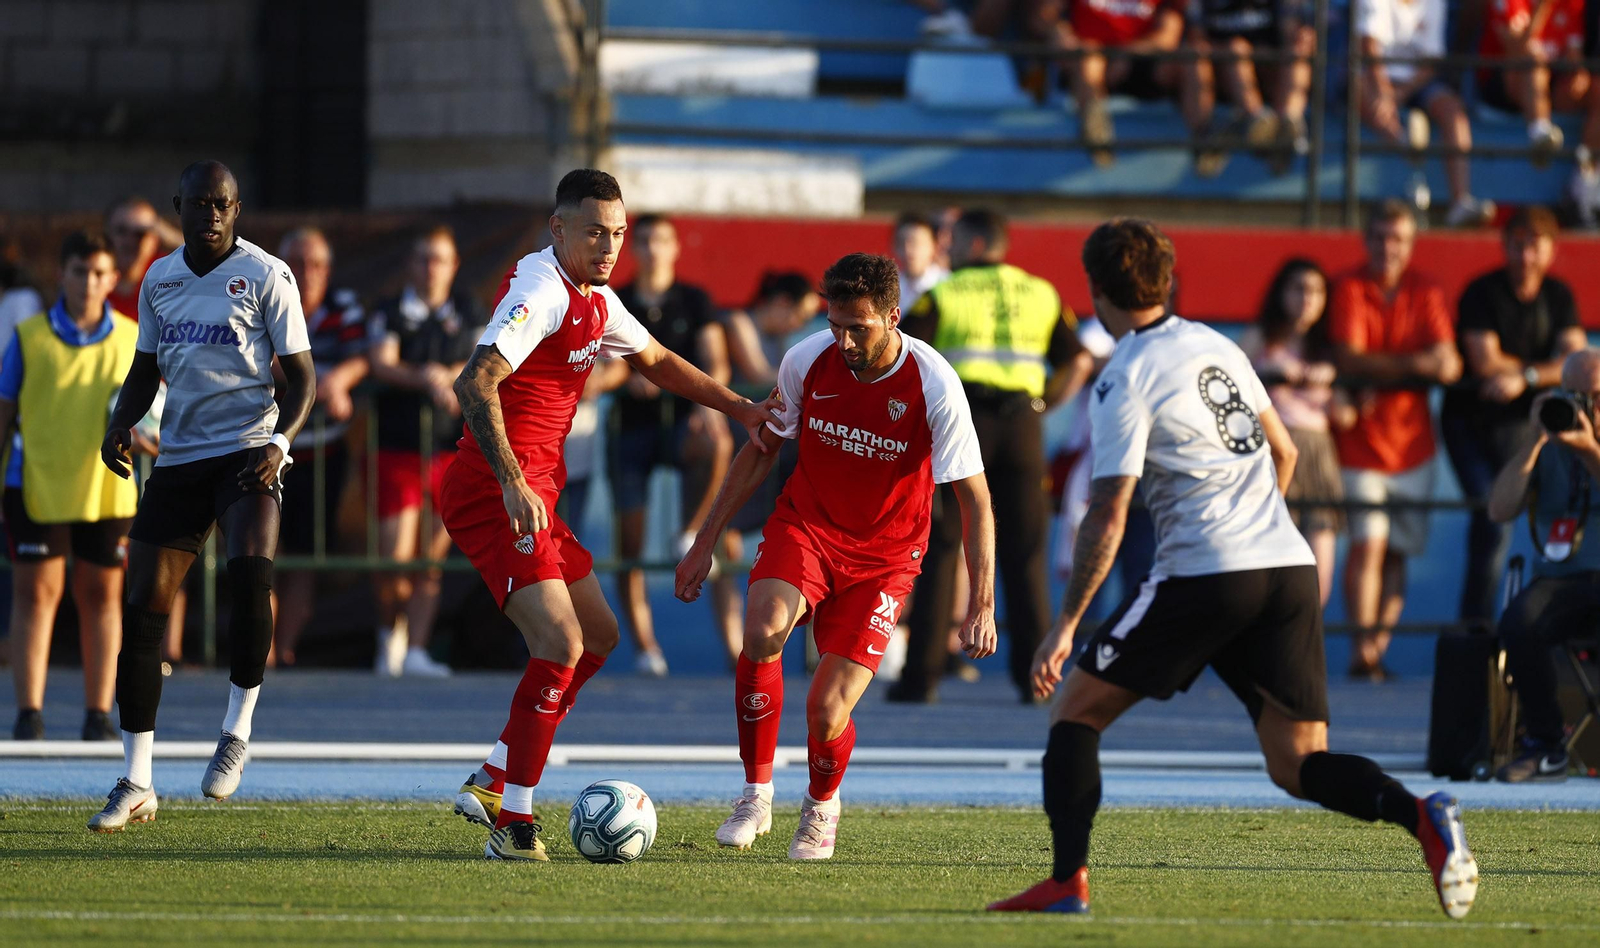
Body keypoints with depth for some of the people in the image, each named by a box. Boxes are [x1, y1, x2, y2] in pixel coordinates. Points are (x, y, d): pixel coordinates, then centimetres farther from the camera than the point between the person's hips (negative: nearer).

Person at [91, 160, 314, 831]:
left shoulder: (265, 275, -3)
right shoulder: (159, 279, 12)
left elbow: (301, 376, -2)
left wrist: (278, 442, -19)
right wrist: (120, 424, 3)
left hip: (246, 452, -5)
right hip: (177, 460, 5)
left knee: (250, 572, -31)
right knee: (142, 611, -2)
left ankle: (237, 730, -11)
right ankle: (136, 785, 6)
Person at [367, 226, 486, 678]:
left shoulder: (469, 313, 10)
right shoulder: (391, 313, 3)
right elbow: (380, 363, -12)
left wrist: (450, 376, -13)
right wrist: (425, 380, -28)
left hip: (451, 448, 2)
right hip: (399, 448, -2)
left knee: (433, 557, 0)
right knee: (394, 556, -6)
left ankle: (416, 650, 6)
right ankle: (390, 633, 19)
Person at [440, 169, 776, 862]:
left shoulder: (596, 299, 13)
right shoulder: (542, 291, -18)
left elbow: (655, 360, 32)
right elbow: (475, 383, -29)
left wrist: (738, 408, 27)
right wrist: (512, 484, -36)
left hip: (532, 494, 10)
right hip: (494, 493, -10)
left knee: (599, 635, 17)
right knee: (561, 646, -18)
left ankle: (491, 783, 21)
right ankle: (513, 822, -11)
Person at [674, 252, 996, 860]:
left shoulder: (934, 387, -19)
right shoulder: (807, 362, -11)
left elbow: (974, 501, -12)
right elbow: (759, 455, 6)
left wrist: (981, 606, -18)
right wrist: (704, 545, 7)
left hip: (883, 556, -2)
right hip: (805, 527, 2)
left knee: (827, 712, -13)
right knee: (763, 629, -31)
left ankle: (821, 807, 24)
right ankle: (756, 795, -14)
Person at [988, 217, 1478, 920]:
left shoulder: (1125, 381, -5)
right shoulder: (1218, 347, 16)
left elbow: (1108, 516, -11)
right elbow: (1283, 452, 26)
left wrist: (1065, 624, -7)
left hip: (1205, 577, -6)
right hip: (1291, 568, 6)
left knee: (1076, 707, 10)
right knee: (1299, 765, 5)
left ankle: (1068, 883, 1)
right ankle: (1421, 817, -22)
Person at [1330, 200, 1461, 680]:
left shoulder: (1427, 294, 6)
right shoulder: (1350, 290, -3)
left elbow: (1449, 366, -3)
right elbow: (1348, 360, -14)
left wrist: (1382, 378, -19)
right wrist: (1414, 364, -21)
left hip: (1411, 440, 4)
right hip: (1360, 440, -4)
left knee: (1397, 551, 3)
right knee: (1368, 542, -14)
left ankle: (1378, 646, 9)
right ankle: (1361, 649, -12)